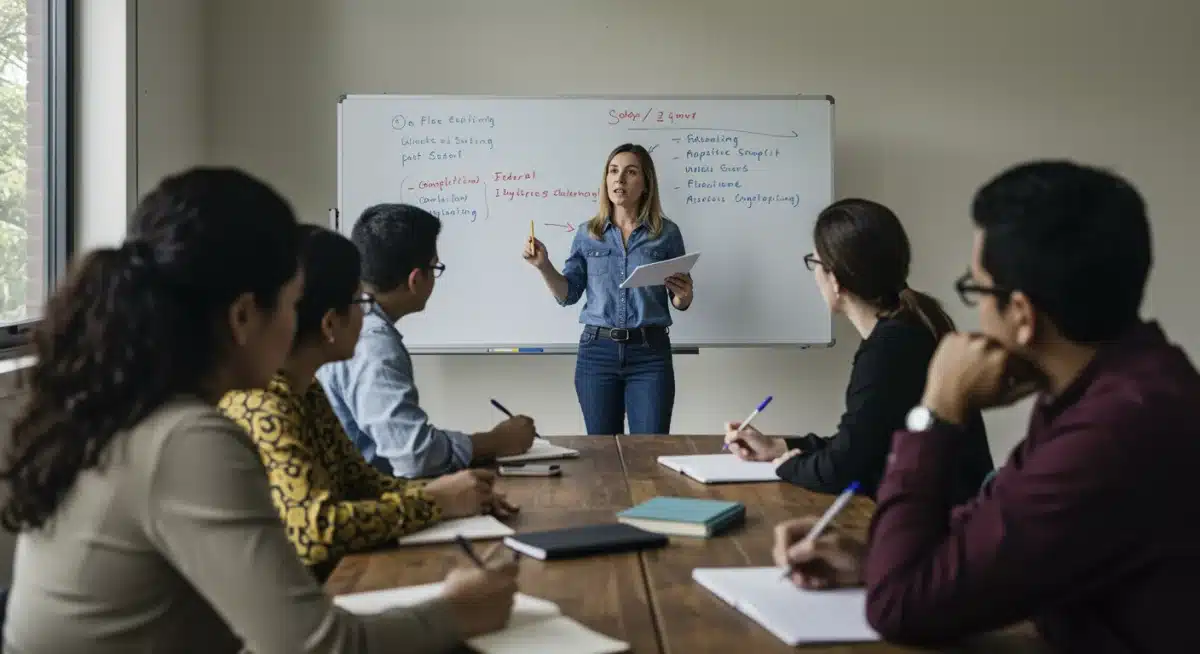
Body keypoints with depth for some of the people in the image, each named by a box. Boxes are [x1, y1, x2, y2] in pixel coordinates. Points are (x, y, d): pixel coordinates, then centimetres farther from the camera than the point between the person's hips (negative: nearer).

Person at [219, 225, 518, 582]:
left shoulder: (306, 391, 5)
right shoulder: (260, 408, -21)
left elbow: (358, 480, 12)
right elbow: (315, 531, -30)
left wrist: (440, 490, -6)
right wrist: (433, 501, -18)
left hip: (328, 580, 8)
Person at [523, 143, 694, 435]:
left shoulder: (667, 232, 2)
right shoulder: (587, 234, 7)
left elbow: (679, 303, 7)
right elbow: (568, 294, 9)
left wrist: (684, 295, -15)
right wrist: (544, 266, -6)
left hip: (650, 352, -1)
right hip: (597, 350, 2)